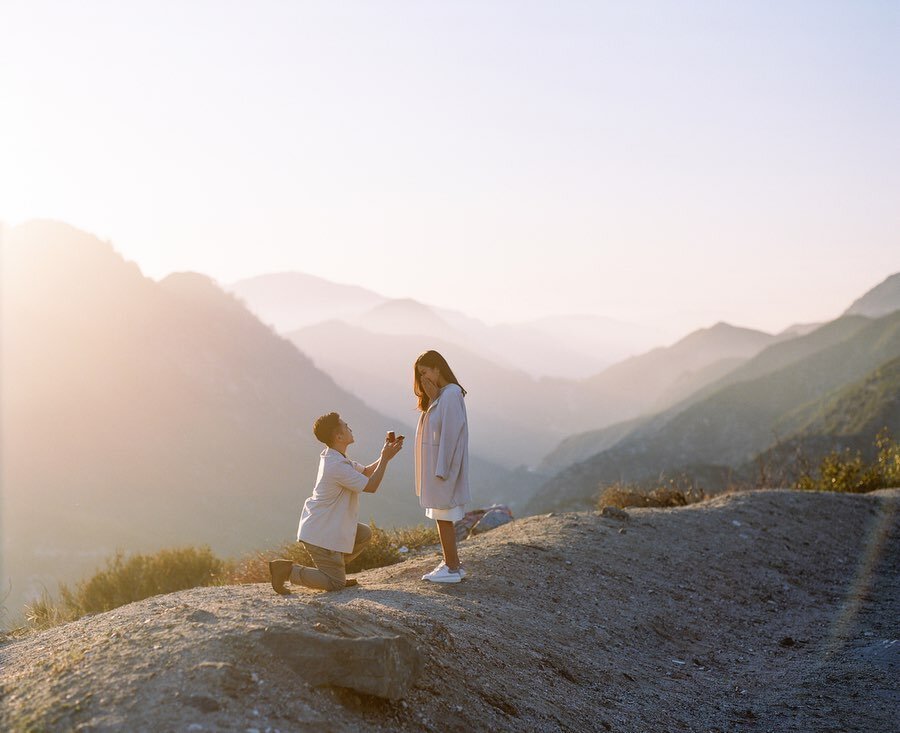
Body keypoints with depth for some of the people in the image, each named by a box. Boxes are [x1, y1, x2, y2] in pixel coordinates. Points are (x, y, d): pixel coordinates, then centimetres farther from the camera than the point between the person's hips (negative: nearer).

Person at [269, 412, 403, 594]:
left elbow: (366, 472, 17)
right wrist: (385, 458, -12)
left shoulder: (332, 457, 8)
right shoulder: (337, 466, -24)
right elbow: (371, 486, -18)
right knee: (335, 584, -4)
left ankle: (334, 569, 20)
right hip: (320, 535, -10)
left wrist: (384, 455, 2)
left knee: (364, 534, 19)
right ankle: (288, 570, -6)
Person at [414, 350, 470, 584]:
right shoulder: (439, 396, 14)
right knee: (441, 517, 13)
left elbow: (451, 433, -20)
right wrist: (431, 398, -3)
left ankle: (452, 568, 3)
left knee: (443, 517, -4)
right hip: (435, 466, 9)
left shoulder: (451, 394, -16)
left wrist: (441, 470, -20)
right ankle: (451, 563, 21)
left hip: (443, 466, -9)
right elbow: (435, 430, 8)